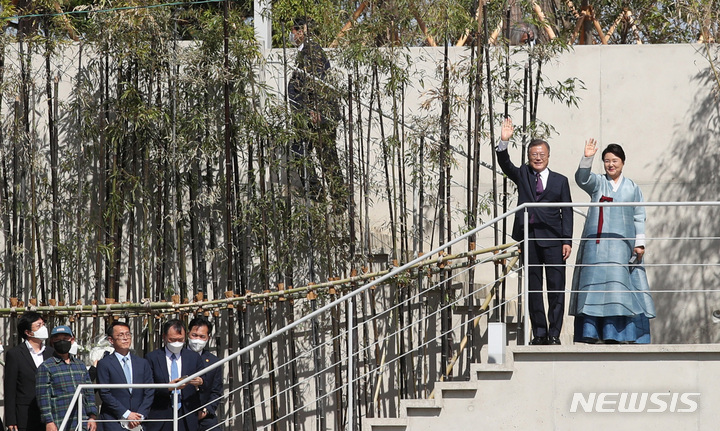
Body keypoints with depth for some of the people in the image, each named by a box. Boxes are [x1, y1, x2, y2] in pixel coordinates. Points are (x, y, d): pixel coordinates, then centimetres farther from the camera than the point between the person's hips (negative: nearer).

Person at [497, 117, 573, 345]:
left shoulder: (560, 181, 9)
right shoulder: (522, 175, 13)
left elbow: (567, 213, 5)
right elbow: (505, 164, -3)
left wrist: (567, 241, -3)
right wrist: (504, 142, -20)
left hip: (553, 239, -2)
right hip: (529, 238, 2)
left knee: (556, 287, -5)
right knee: (533, 288, 4)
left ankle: (554, 333, -3)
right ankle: (539, 332, 9)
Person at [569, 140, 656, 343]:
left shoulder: (633, 188, 13)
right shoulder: (597, 183, 10)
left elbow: (639, 217, 12)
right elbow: (582, 178, -11)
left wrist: (640, 242, 2)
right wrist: (587, 158, -26)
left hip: (621, 243, 0)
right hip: (596, 243, 0)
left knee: (620, 286, -6)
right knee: (595, 280, -8)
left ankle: (620, 333, -7)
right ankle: (593, 333, -11)